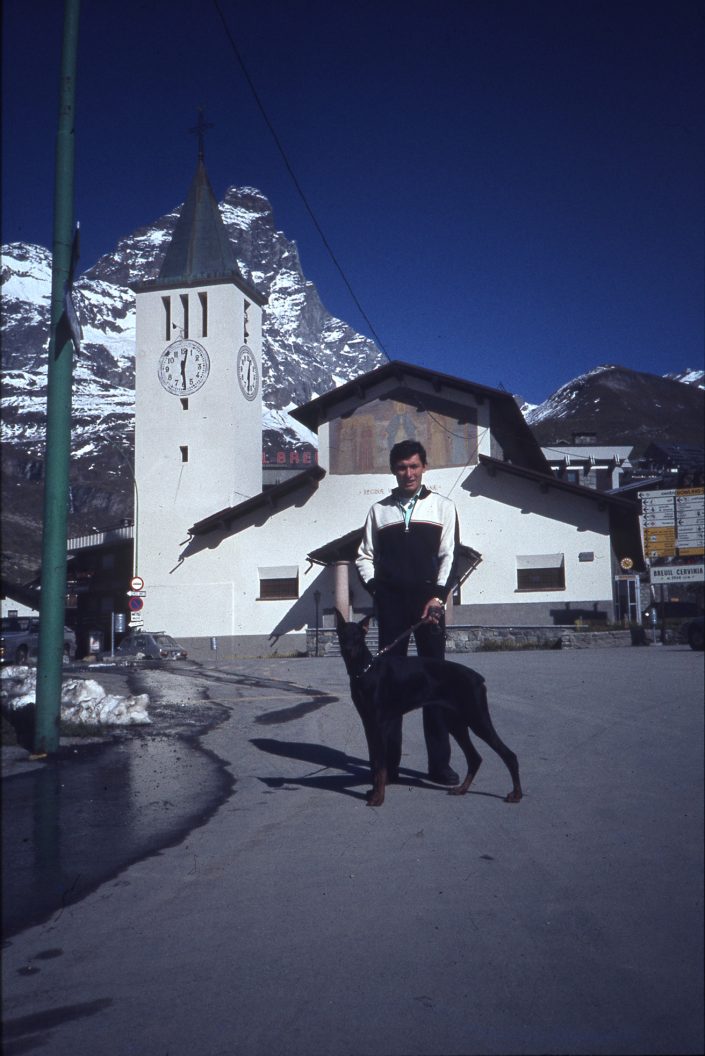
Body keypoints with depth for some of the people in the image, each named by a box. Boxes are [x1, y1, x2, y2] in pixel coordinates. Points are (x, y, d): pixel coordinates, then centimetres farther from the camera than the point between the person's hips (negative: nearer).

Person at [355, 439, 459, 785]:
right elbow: (365, 556, 14)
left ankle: (439, 763, 6)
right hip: (391, 602, 1)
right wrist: (374, 586, -3)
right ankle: (389, 762, 10)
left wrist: (438, 596, -10)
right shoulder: (379, 510, 12)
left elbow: (449, 555, 1)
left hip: (428, 600, -1)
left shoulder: (442, 506, 8)